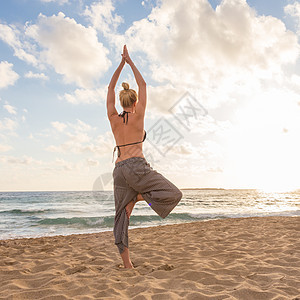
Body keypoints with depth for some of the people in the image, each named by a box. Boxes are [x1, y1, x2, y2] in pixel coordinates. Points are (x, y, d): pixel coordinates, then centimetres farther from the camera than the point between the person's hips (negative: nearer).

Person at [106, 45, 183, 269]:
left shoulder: (113, 118, 10)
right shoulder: (137, 116, 0)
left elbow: (111, 88, 19)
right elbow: (143, 85, 8)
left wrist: (121, 64, 22)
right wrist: (130, 61, 15)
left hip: (119, 169, 6)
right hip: (137, 166, -5)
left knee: (122, 216, 6)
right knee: (174, 194, 3)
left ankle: (127, 264, 5)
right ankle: (138, 197, -9)